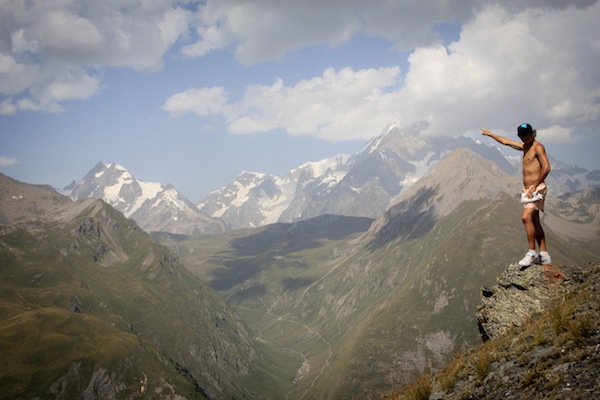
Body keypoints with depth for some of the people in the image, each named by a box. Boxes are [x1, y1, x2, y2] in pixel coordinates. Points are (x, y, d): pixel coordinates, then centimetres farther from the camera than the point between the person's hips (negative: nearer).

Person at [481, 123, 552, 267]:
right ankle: (544, 255, 12)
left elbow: (546, 168, -20)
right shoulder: (524, 146, 17)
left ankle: (532, 253, -17)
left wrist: (534, 187, -21)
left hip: (536, 189, -9)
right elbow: (506, 141, 31)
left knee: (526, 217, -22)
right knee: (534, 222, 8)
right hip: (527, 190, 9)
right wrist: (490, 134, 39)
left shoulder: (538, 147, -9)